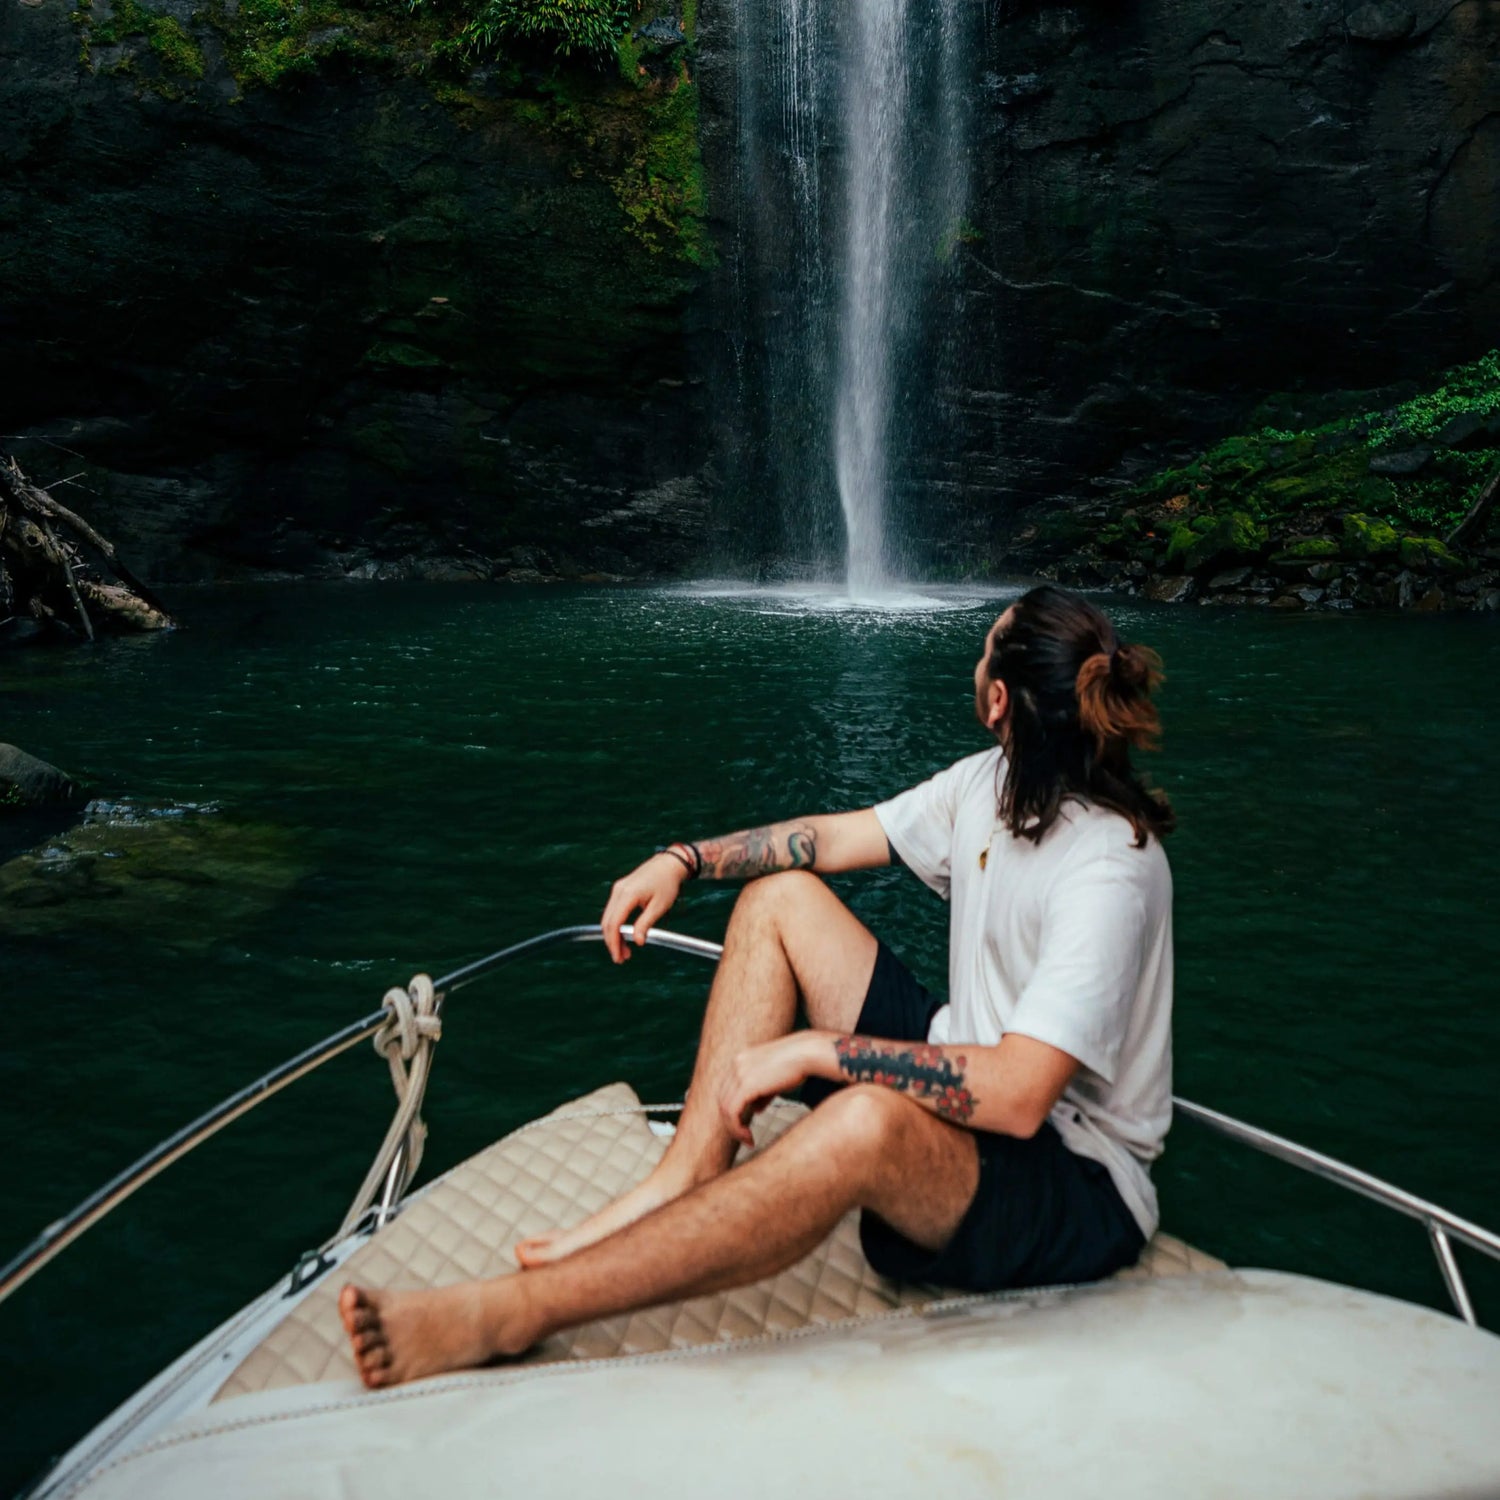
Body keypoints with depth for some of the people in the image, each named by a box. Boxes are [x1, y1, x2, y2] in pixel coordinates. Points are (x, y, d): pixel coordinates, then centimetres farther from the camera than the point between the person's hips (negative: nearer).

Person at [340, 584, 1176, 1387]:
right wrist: (684, 861, 0)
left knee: (864, 1120, -43)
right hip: (973, 1076, 8)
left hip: (1077, 1188, -8)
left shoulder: (1107, 871, -26)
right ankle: (678, 1189, -8)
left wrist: (812, 1048, -31)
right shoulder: (993, 780, -1)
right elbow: (837, 836, 9)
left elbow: (1017, 1096, -34)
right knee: (780, 896, 1)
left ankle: (506, 1317, -30)